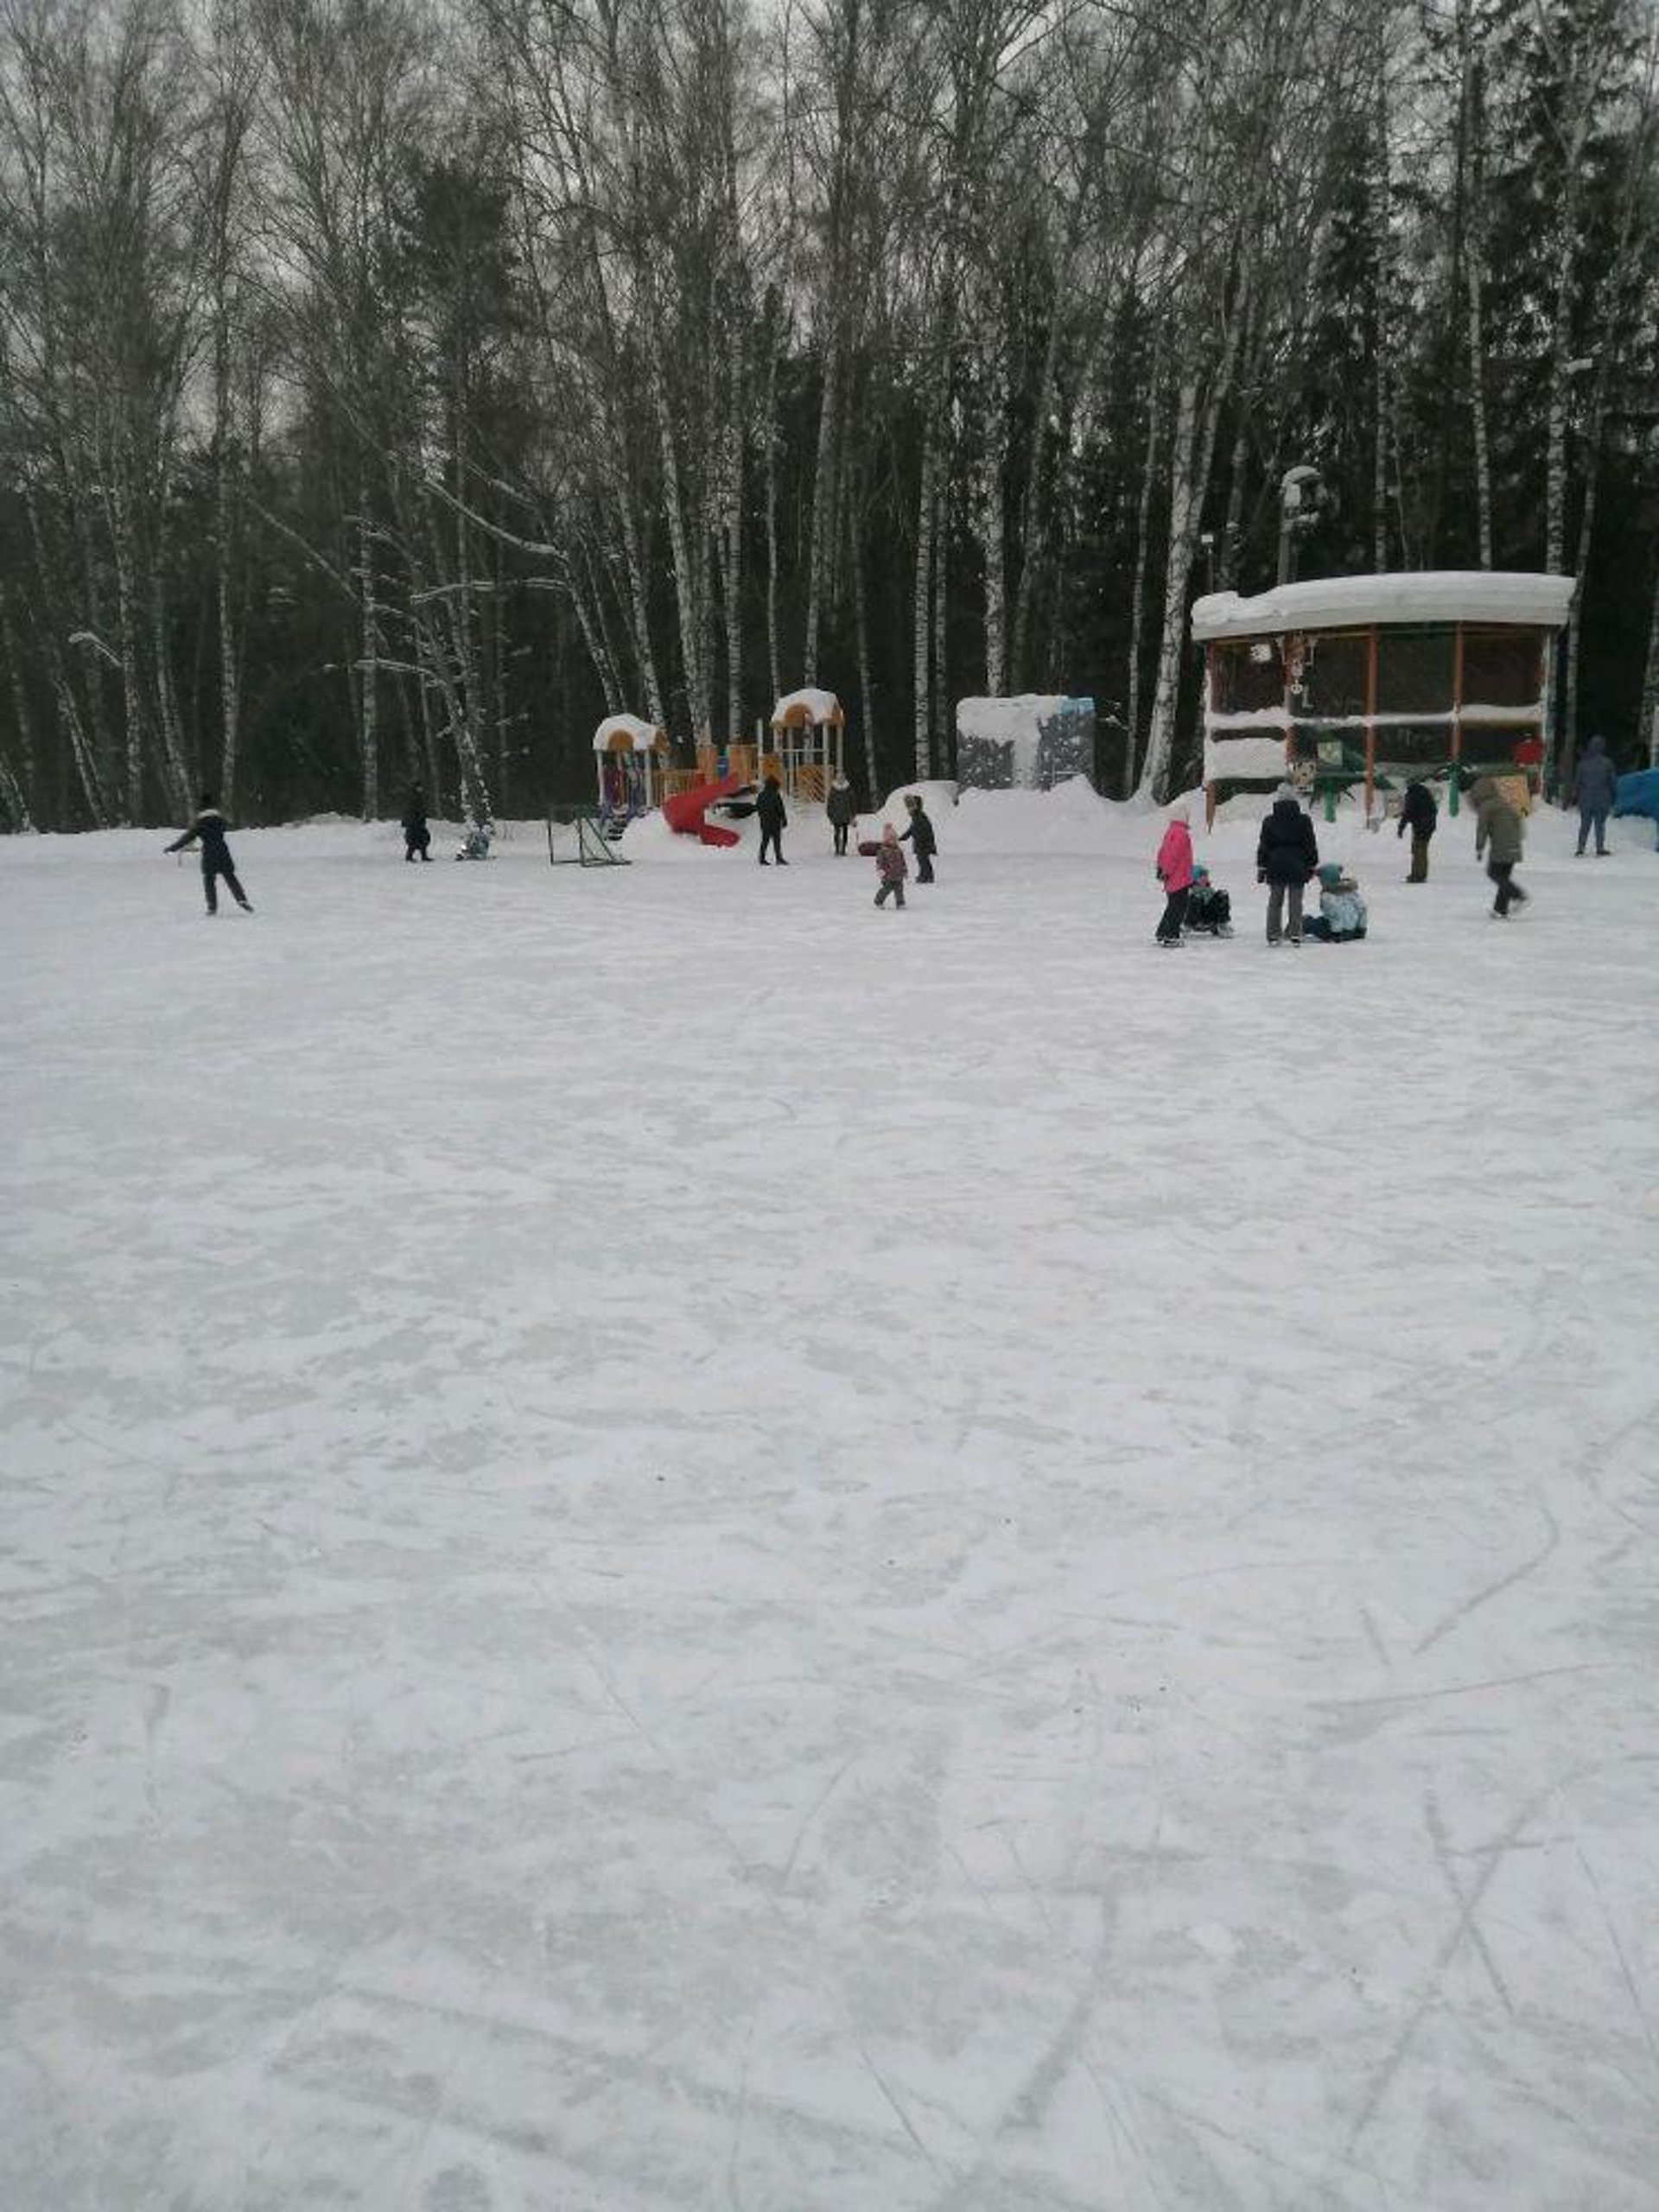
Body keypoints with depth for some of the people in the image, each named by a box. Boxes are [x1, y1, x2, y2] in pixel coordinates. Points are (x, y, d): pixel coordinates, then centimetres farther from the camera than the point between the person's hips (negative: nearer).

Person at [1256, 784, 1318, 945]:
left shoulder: (1269, 821, -1)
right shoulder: (1303, 821, -2)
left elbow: (1263, 846, 2)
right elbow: (1311, 845, 3)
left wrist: (1261, 867, 8)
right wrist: (1312, 865, 12)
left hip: (1276, 868, 1)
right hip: (1297, 867, -1)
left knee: (1275, 902, 7)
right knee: (1296, 902, 3)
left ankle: (1273, 935, 5)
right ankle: (1295, 935, 0)